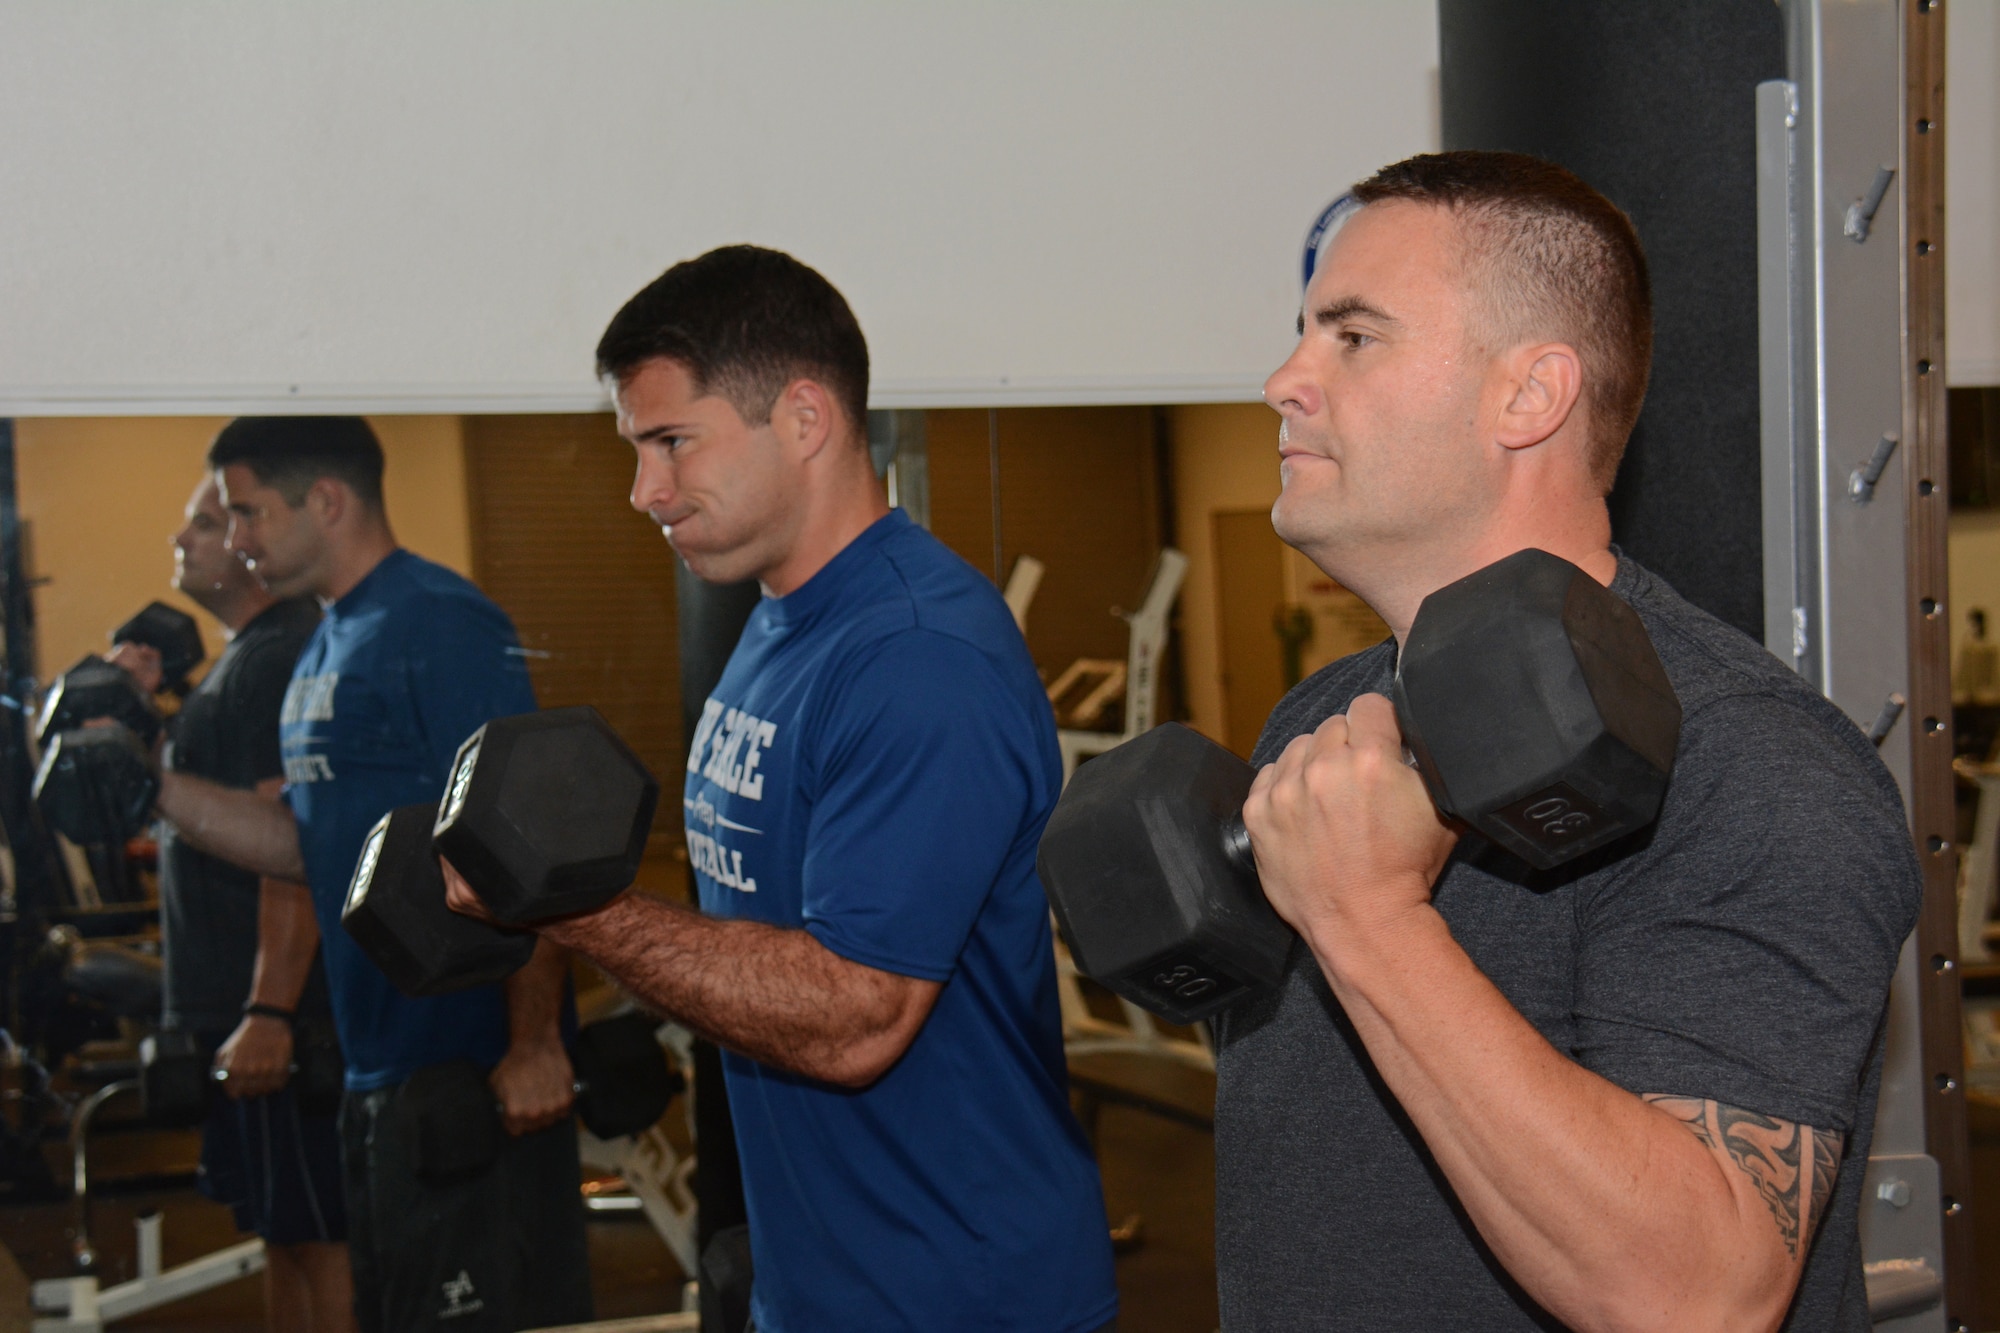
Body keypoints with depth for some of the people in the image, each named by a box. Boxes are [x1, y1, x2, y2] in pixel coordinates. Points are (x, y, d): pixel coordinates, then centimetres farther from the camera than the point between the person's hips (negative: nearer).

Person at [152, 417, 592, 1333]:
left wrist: (536, 1045, -22)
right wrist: (154, 787, 8)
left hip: (477, 1077, -10)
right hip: (381, 1069, 10)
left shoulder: (437, 624, -15)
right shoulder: (328, 647, 15)